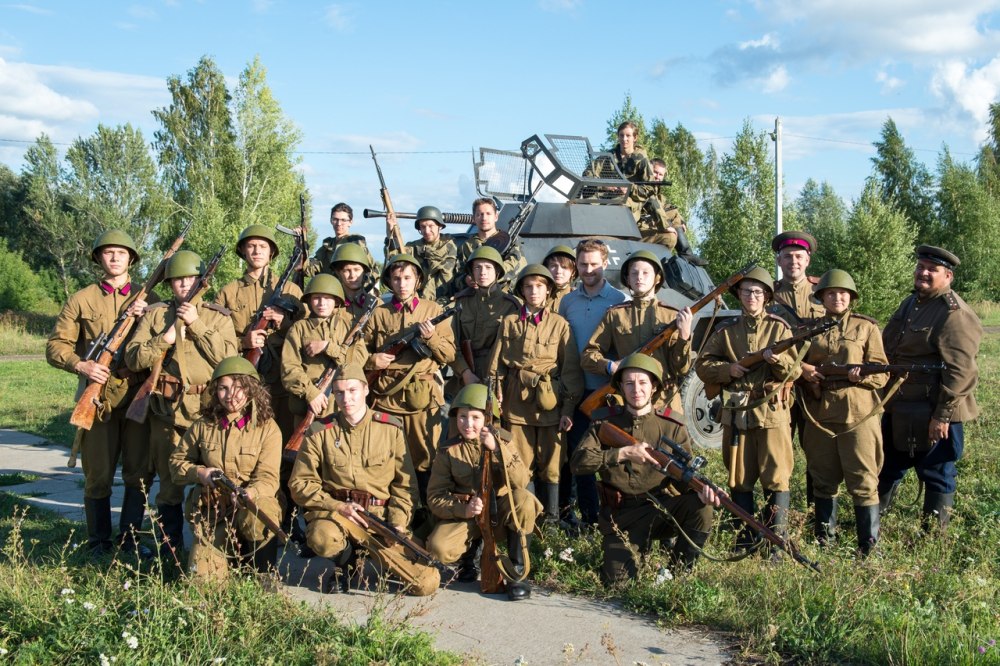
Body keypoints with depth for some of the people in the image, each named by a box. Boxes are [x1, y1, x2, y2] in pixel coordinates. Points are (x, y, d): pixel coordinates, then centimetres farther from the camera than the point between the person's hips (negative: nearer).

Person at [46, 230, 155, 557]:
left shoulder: (148, 299, 12)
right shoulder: (81, 300, 8)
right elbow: (56, 346, 4)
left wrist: (145, 316, -9)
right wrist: (81, 365, -14)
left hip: (139, 395, 2)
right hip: (97, 396, -1)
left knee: (139, 474, 5)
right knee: (98, 476, 3)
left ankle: (130, 537, 19)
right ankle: (99, 541, 16)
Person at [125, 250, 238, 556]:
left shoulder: (218, 316, 8)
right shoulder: (154, 314, 10)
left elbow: (228, 357, -8)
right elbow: (132, 359, 2)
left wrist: (197, 324, -10)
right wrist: (164, 339, -12)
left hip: (208, 408, -1)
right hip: (166, 409, 1)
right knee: (169, 482, 8)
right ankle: (169, 546, 19)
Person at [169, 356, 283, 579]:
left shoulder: (267, 427, -5)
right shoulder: (203, 426, 5)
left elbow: (267, 477, -13)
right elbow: (176, 462, 13)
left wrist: (247, 494, -34)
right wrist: (199, 473, -9)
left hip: (252, 502, -2)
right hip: (212, 511, 2)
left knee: (255, 513, -39)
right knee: (203, 576, -14)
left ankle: (264, 575, -12)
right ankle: (234, 554, 20)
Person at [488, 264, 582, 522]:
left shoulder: (559, 324, 4)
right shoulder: (509, 322, 9)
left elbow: (571, 369, 2)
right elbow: (497, 366, 7)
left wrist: (569, 409, -4)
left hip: (550, 403, -1)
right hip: (517, 402, 1)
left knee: (550, 465, 2)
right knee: (519, 465, 2)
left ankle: (551, 520, 11)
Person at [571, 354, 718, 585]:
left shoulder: (672, 426, 0)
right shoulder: (604, 423, -1)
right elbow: (578, 462, -14)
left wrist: (701, 489, -29)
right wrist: (624, 453, -24)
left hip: (661, 509, 1)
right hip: (621, 516, -1)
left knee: (700, 506, -28)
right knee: (618, 578, -18)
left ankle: (681, 567, -3)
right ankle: (637, 545, 17)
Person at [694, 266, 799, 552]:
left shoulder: (779, 328, 4)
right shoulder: (726, 330, 11)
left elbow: (794, 372, -3)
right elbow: (702, 364, 8)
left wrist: (778, 361, -25)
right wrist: (727, 369, -9)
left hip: (772, 412, -3)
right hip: (735, 413, 3)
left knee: (776, 476, -4)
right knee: (739, 478, 8)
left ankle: (777, 537, 4)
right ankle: (746, 535, 20)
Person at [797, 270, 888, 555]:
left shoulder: (866, 327, 4)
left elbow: (882, 373, 1)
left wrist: (863, 375, -20)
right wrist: (804, 371, -3)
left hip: (857, 414, -3)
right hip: (819, 414, 3)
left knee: (863, 481, -4)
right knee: (823, 480, 12)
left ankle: (869, 545, 2)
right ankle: (824, 539, 24)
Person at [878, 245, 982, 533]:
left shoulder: (954, 314, -17)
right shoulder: (911, 303, 12)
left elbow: (960, 371, -22)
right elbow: (889, 350, 21)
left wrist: (942, 415, -23)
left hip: (933, 415, -9)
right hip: (899, 409, 9)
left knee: (937, 476, 6)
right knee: (887, 468, 19)